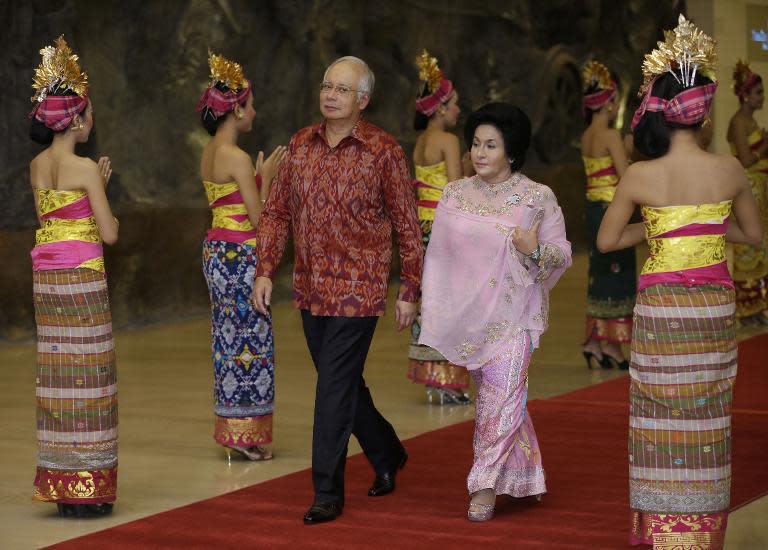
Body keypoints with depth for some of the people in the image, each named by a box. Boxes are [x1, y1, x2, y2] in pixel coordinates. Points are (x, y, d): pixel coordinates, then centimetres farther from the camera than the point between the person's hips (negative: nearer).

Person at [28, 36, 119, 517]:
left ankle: (61, 483, 12)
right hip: (82, 275, -7)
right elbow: (109, 234, -11)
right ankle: (86, 490, -2)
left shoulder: (38, 166, 9)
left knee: (58, 373, 9)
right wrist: (112, 217, 9)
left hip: (46, 275, 7)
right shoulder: (83, 167, -12)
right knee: (87, 375, -3)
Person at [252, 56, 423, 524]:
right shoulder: (301, 145, 6)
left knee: (335, 389, -7)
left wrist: (409, 291, -5)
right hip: (311, 288, 6)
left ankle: (328, 494, 1)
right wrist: (265, 271, 3)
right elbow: (277, 212, 11)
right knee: (345, 383, 17)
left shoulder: (383, 151, -8)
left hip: (357, 290, -5)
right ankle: (387, 455, 39)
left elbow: (407, 225, -4)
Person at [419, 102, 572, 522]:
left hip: (514, 317, -4)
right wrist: (432, 311, 7)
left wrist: (535, 252, -23)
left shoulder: (538, 198, -3)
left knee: (501, 396, -10)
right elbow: (438, 254, 10)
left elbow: (563, 253, -2)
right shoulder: (455, 195, 6)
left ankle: (486, 486, -5)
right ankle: (526, 476, 28)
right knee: (494, 396, 12)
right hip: (469, 315, 4)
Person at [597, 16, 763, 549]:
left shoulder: (641, 177, -11)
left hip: (662, 308, -2)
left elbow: (607, 241, 1)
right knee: (707, 422, 10)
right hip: (716, 305, 2)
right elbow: (753, 233, 9)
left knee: (664, 422, 6)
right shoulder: (730, 171, -6)